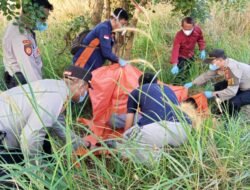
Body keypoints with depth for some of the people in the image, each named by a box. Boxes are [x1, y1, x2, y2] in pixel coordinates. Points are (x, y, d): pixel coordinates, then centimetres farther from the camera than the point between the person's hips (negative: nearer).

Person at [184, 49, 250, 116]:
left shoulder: (233, 69, -36)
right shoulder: (220, 65, -10)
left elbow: (231, 91, -35)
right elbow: (207, 75, 3)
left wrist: (212, 94, -27)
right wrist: (192, 83, -5)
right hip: (241, 85, 9)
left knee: (233, 103, -28)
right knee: (218, 87, 3)